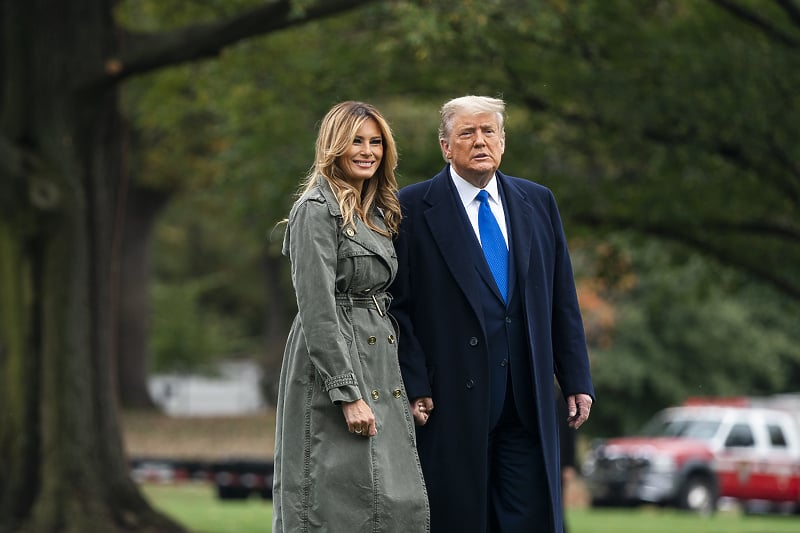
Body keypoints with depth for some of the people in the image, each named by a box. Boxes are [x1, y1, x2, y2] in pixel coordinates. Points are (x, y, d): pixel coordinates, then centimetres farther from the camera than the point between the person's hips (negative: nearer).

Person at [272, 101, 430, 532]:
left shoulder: (376, 212, 17)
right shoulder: (317, 210, -10)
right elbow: (317, 310, -16)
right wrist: (348, 393, -20)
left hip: (380, 369, 9)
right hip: (335, 368, -9)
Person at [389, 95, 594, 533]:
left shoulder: (538, 203, 12)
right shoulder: (413, 209, -1)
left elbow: (562, 302, 13)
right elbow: (398, 306, -4)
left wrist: (576, 381, 8)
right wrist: (414, 388, -11)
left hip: (526, 403, 4)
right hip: (452, 402, -4)